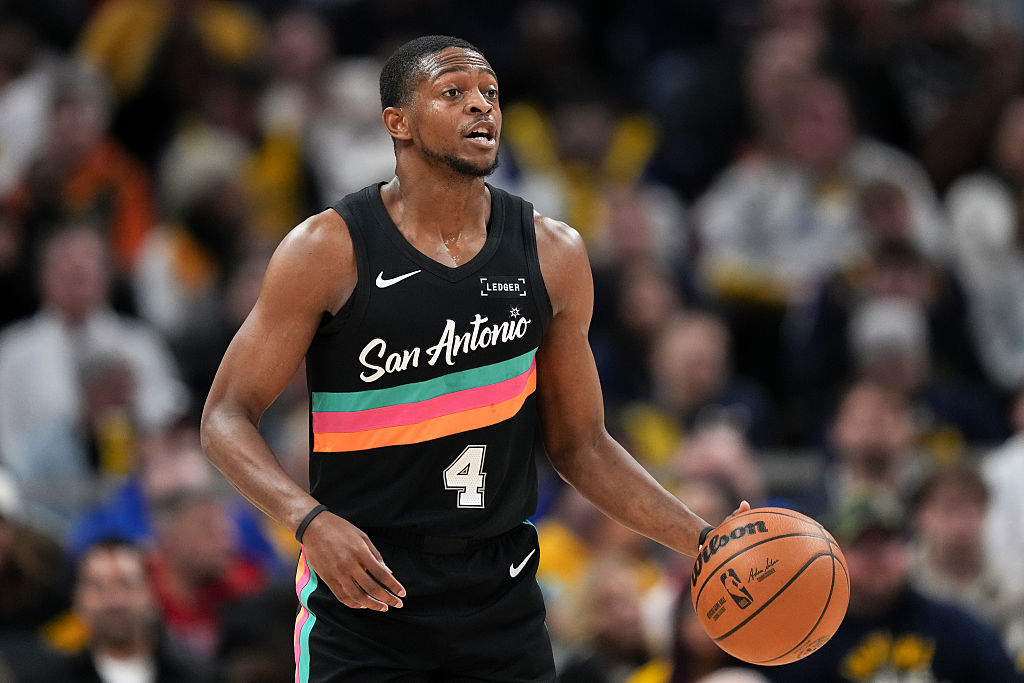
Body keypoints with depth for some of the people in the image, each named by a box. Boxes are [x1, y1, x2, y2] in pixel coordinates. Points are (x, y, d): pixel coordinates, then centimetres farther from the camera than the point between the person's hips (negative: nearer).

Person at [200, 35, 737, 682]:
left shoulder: (553, 254, 2)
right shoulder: (329, 250, -8)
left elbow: (580, 444, 10)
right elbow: (227, 416, -7)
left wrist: (702, 539, 0)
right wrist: (312, 522, -23)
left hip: (500, 596, 3)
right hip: (363, 588, -3)